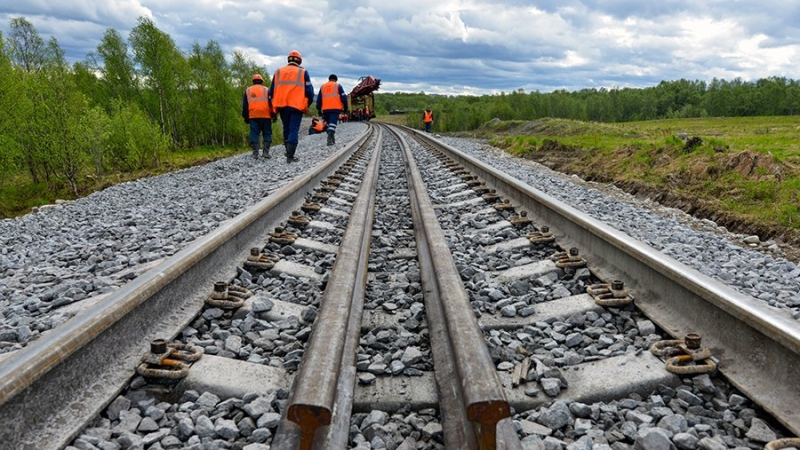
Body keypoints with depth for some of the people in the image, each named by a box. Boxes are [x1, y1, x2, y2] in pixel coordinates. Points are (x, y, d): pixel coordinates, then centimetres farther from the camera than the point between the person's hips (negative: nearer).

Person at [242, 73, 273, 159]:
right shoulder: (266, 90, 11)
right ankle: (266, 151, -6)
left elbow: (244, 106, 14)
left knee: (254, 134, 1)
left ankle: (255, 153, -7)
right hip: (265, 116, -1)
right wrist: (274, 116, 7)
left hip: (253, 116, 1)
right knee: (267, 134, 4)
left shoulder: (248, 90, 16)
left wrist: (246, 117, 18)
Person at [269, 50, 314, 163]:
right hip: (297, 106, -3)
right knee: (294, 130, -4)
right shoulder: (303, 72, 4)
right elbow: (309, 91, 2)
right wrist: (307, 105, 16)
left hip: (282, 106, 3)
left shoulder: (278, 72, 13)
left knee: (286, 129, 17)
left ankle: (289, 152, 21)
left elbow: (272, 91, 13)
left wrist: (274, 107, 19)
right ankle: (290, 156, -11)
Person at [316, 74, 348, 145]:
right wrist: (345, 106, 7)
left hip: (325, 109, 4)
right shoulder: (338, 86, 8)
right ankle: (330, 139, -28)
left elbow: (319, 99, 16)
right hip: (335, 108, -4)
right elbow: (343, 97, 1)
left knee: (329, 124, 15)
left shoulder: (322, 86, 18)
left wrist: (319, 109, 19)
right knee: (333, 124, -11)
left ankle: (332, 140, 19)